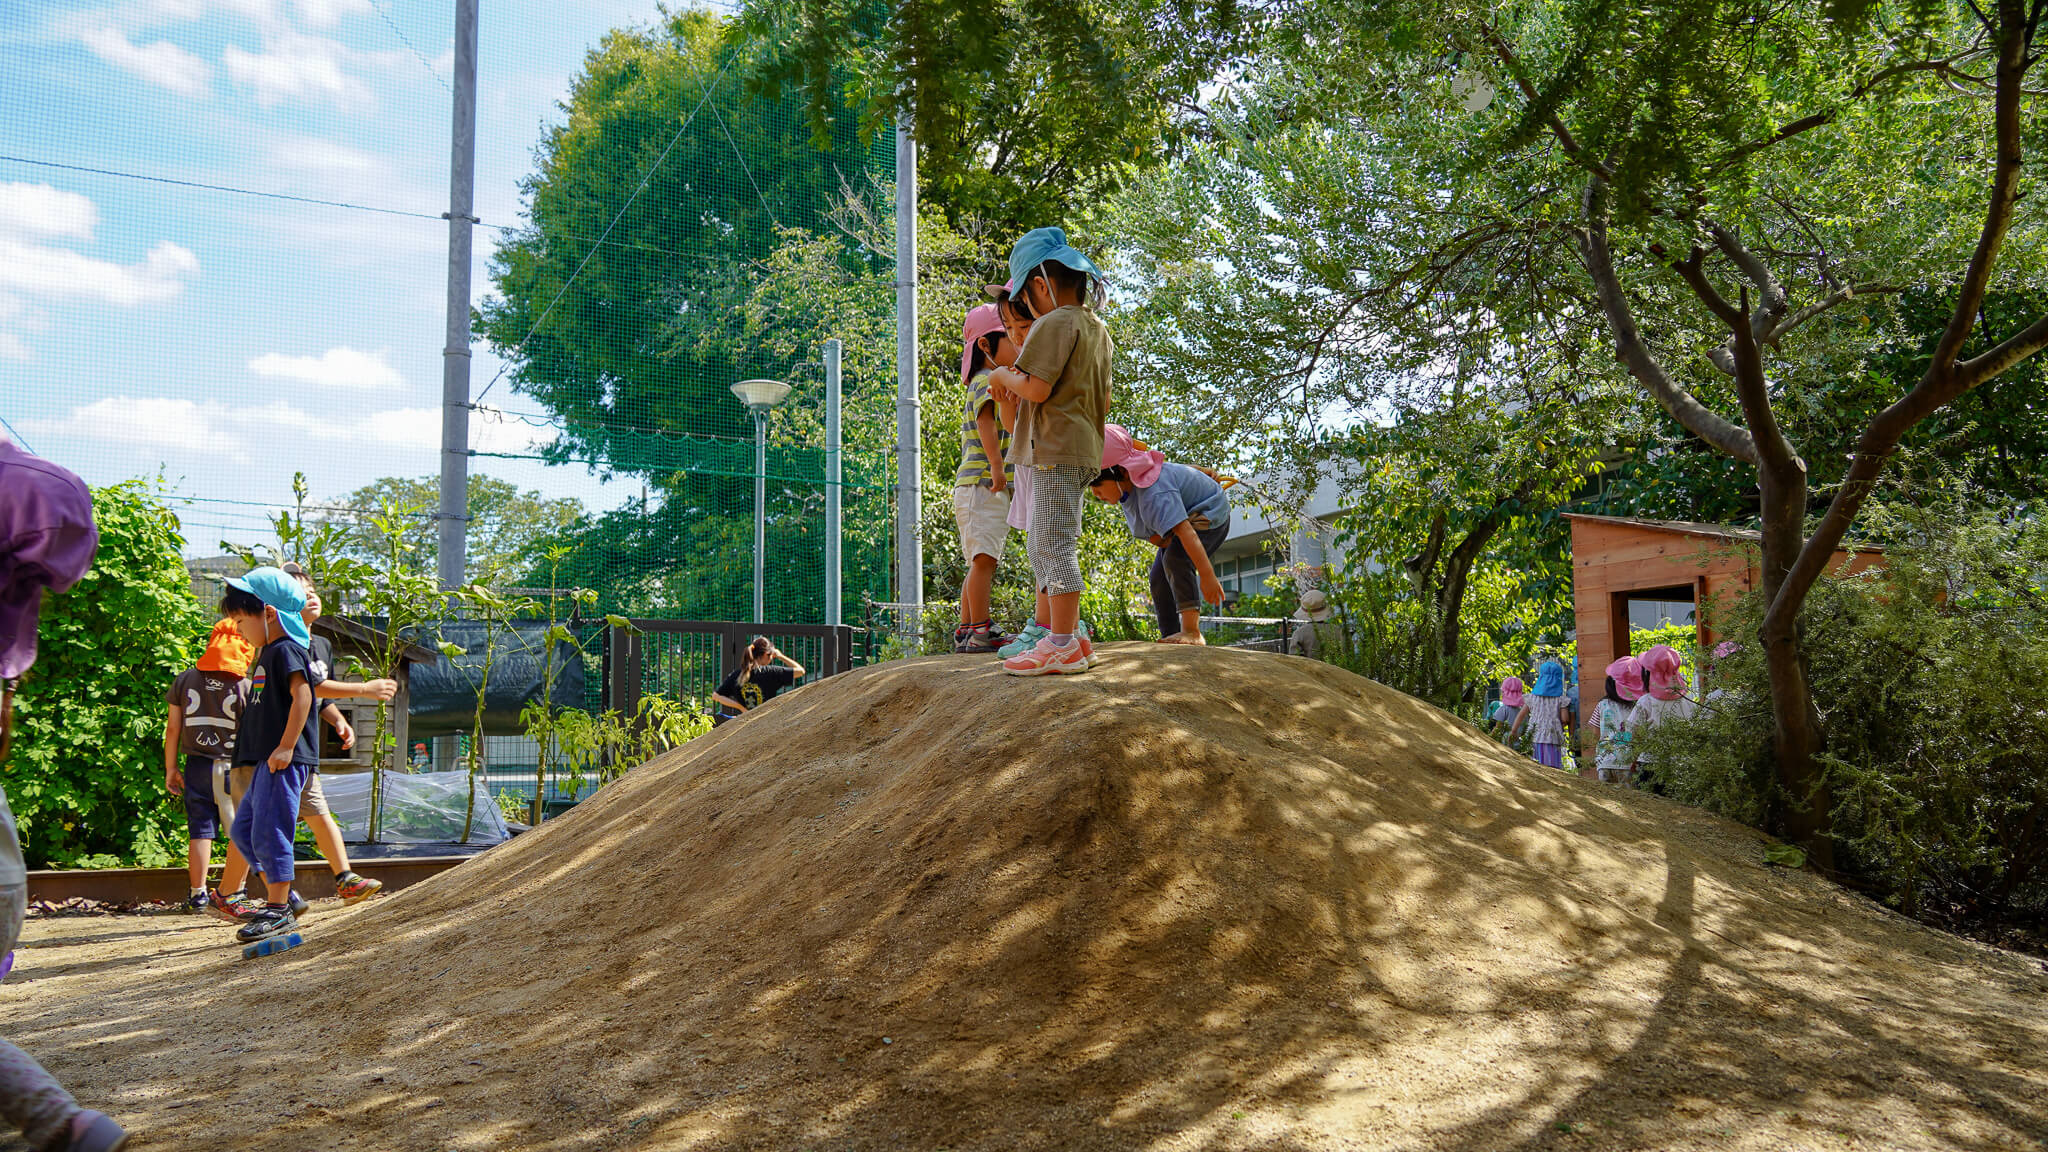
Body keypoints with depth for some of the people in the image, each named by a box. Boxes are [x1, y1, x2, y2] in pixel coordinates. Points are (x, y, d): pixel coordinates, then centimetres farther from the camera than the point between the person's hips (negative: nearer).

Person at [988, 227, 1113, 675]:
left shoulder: (1055, 323, -12)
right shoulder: (1098, 329, 18)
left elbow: (1036, 388, -20)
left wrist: (1002, 376, 0)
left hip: (1056, 451, -10)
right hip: (1085, 449, 10)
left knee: (1055, 543, -10)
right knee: (1041, 546, 16)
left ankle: (1064, 644, -10)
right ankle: (1065, 634, 19)